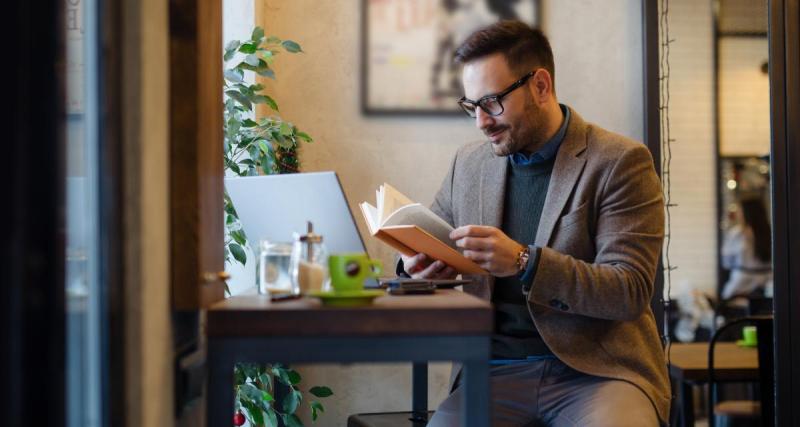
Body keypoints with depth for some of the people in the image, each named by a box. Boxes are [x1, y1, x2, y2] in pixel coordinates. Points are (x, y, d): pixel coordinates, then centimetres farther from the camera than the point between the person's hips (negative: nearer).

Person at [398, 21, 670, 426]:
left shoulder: (620, 162, -3)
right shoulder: (468, 163, 12)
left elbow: (631, 291, -10)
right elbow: (421, 252, 21)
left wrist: (524, 262, -24)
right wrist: (416, 265, -5)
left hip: (597, 367, -3)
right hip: (495, 370, 4)